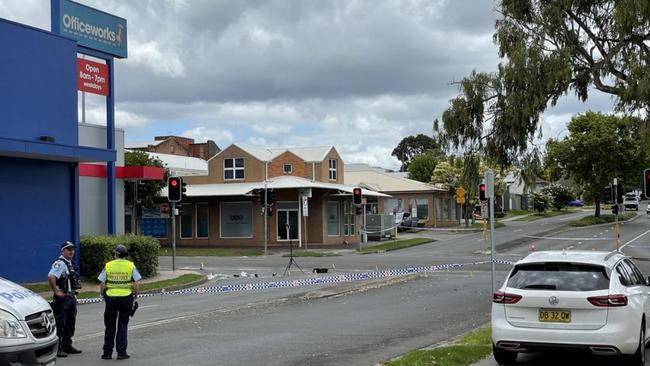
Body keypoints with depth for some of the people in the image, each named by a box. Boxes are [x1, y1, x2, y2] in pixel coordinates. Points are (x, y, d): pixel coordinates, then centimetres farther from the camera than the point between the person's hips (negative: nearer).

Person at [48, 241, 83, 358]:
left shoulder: (70, 263, 16)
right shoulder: (60, 263, -15)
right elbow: (51, 277, -30)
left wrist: (77, 283, 16)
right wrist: (56, 291, -25)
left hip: (72, 297, 10)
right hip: (63, 298, -10)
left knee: (70, 323, 16)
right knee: (60, 324, -6)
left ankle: (67, 346, 26)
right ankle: (58, 349, -4)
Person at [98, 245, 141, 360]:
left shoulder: (108, 266, -1)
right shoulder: (131, 266, -1)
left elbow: (102, 284, -1)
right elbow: (135, 284, -4)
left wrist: (103, 296, 13)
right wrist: (135, 296, 10)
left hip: (111, 297, 0)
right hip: (126, 298, 0)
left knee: (110, 326, 11)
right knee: (122, 326, 8)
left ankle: (107, 352, 13)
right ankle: (121, 352, 5)